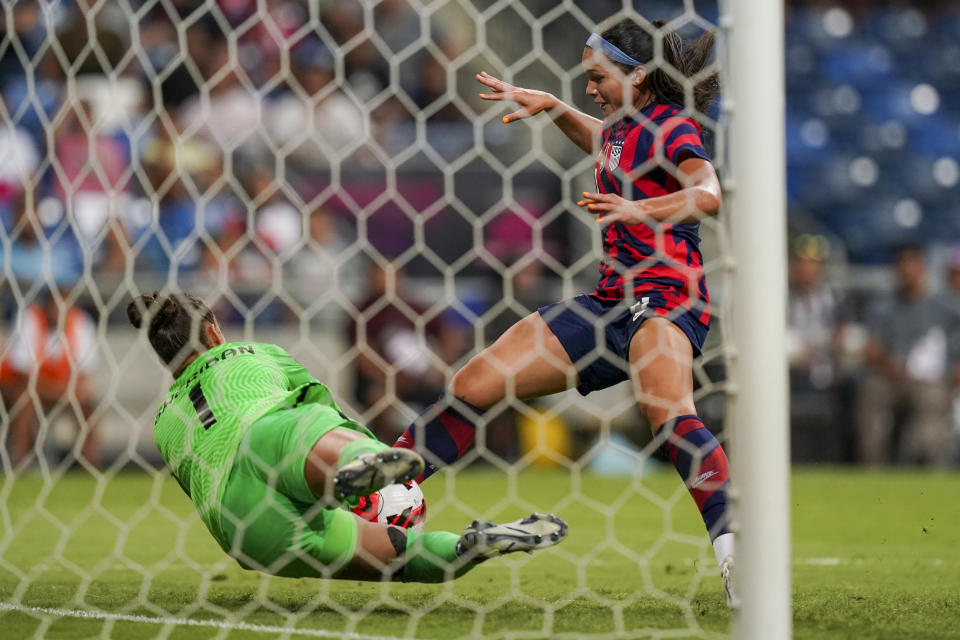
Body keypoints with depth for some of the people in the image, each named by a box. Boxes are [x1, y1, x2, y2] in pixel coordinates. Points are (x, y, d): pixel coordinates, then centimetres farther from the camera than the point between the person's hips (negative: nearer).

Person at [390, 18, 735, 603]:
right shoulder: (625, 127, 18)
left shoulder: (673, 128, -7)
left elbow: (709, 195, -27)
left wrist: (637, 208, -42)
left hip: (664, 298, -9)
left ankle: (733, 548, -51)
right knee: (473, 386, 6)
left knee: (668, 412, -38)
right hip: (612, 301, 9)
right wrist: (552, 107, 37)